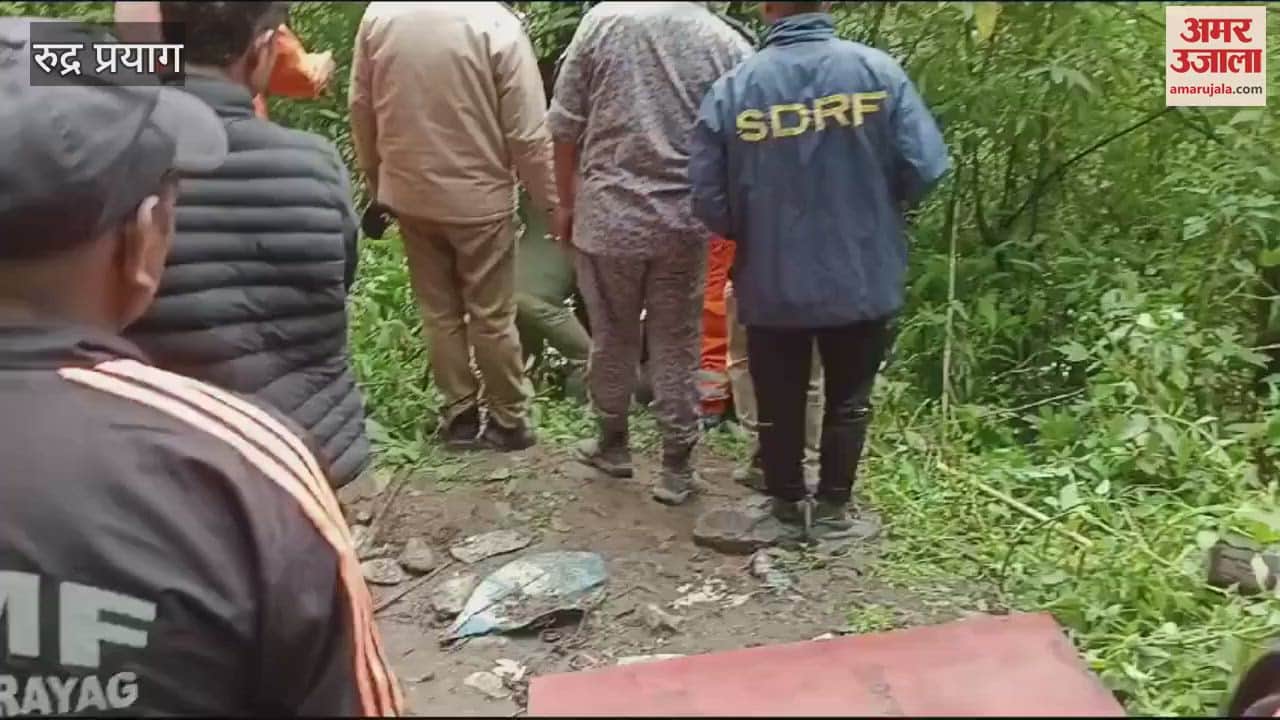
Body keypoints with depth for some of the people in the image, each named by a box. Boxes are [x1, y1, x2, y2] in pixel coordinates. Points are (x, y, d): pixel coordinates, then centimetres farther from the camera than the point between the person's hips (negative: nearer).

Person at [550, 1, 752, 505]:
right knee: (677, 346, 11)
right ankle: (676, 468, 19)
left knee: (611, 338, 17)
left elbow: (565, 126, -2)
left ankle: (612, 444, 34)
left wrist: (567, 203, 9)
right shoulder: (728, 44, -5)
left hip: (607, 214, 0)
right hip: (684, 223, 0)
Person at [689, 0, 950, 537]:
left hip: (771, 283, 0)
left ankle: (788, 506, 31)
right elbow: (925, 170, -12)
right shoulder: (878, 70, -10)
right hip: (862, 277, 0)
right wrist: (878, 212, 9)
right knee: (848, 398, 18)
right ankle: (832, 510, 28)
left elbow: (709, 199, -8)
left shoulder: (731, 89, -9)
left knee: (778, 401, 17)